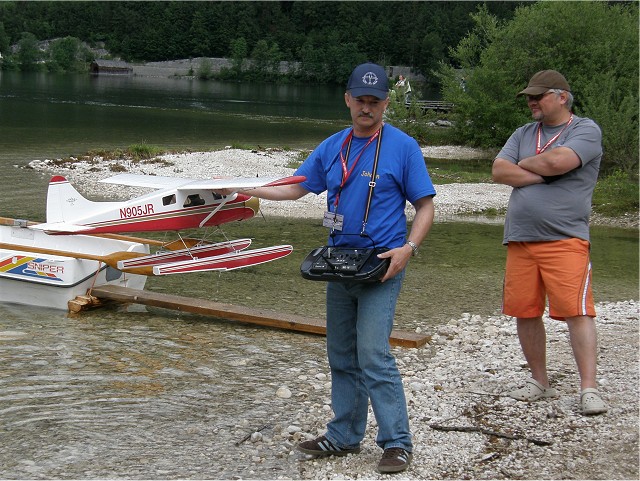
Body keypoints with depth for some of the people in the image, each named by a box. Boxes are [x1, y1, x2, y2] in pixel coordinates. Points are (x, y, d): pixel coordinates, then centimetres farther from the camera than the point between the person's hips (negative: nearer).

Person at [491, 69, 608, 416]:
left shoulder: (586, 130, 0)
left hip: (565, 240, -6)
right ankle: (539, 382, 21)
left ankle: (588, 389, -9)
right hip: (520, 240, 6)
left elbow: (558, 161, -18)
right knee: (525, 313, 7)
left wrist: (524, 164, 1)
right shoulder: (523, 135, 18)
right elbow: (498, 172, 4)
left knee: (577, 312, -12)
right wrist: (542, 175, -6)